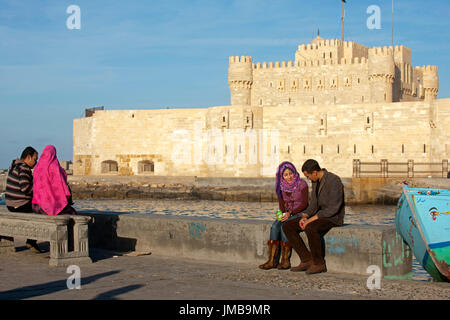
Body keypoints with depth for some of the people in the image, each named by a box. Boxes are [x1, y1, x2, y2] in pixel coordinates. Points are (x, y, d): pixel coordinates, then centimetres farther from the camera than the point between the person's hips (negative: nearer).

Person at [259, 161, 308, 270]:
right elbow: (281, 204, 9)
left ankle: (286, 261, -26)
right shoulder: (281, 186, 4)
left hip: (300, 213, -5)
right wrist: (283, 213, -12)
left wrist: (290, 213, -23)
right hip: (287, 214, 5)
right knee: (275, 226, -24)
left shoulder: (302, 184, -11)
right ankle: (272, 261, -28)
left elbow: (304, 204, -14)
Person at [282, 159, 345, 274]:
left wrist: (312, 219, -24)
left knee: (310, 228, -39)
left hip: (333, 218, -9)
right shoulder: (316, 181, 9)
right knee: (287, 226, -5)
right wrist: (304, 216, -4)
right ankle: (307, 260, -5)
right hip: (319, 216, 9)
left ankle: (319, 263, -19)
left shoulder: (334, 181, -19)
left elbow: (333, 208, -24)